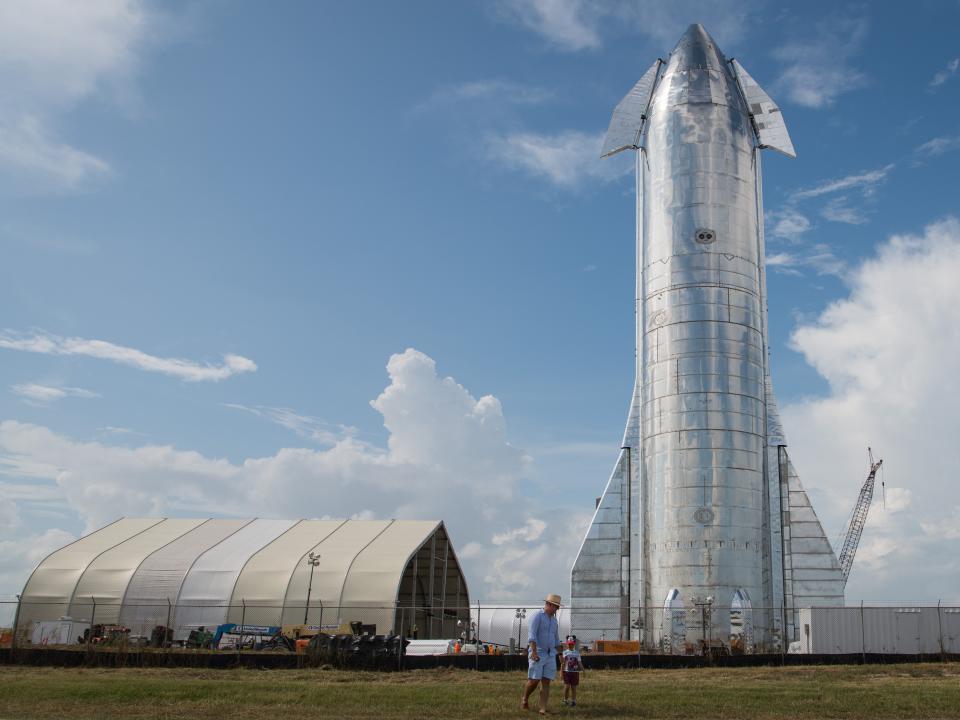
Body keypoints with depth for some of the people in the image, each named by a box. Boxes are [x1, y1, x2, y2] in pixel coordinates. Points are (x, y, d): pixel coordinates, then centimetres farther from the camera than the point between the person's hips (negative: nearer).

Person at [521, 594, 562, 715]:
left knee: (546, 682, -2)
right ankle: (525, 700, 18)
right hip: (537, 654, -6)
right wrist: (534, 652, -26)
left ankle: (543, 709, -4)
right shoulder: (537, 616, -8)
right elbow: (532, 636, -17)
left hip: (550, 655, 6)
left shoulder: (554, 620, 16)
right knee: (534, 680, -7)